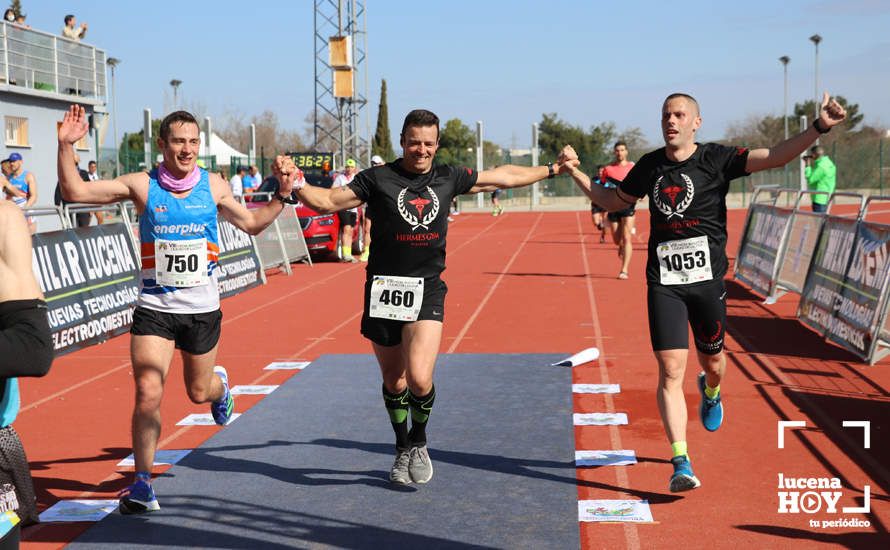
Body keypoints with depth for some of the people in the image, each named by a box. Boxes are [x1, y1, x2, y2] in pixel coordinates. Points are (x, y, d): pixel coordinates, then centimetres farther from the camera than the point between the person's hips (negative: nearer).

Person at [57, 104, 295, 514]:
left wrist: (282, 197, 1)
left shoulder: (213, 186, -1)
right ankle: (142, 483, 0)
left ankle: (221, 385, 55)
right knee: (148, 394, -13)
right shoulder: (143, 185, -7)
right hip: (154, 308, -1)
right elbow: (75, 192, -10)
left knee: (199, 392, 16)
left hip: (202, 309, 2)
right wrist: (66, 146, -21)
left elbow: (251, 223, 14)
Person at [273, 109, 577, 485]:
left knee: (419, 379, -16)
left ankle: (419, 443, 13)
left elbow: (504, 176, 20)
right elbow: (328, 202, -6)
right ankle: (402, 450, 34)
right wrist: (295, 184, -24)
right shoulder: (378, 179, -3)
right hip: (384, 291, -1)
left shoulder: (448, 178, 7)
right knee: (394, 383, 10)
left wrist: (552, 170, 28)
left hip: (427, 291, 1)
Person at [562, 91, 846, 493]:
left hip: (707, 278, -1)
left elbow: (774, 156, -14)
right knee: (670, 371, -8)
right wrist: (575, 171, 17)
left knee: (712, 360, 15)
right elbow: (612, 201, 23)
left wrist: (819, 128, -26)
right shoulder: (649, 166, 8)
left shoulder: (716, 159, -3)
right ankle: (681, 464, -6)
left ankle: (711, 392, 54)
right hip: (664, 282, 1)